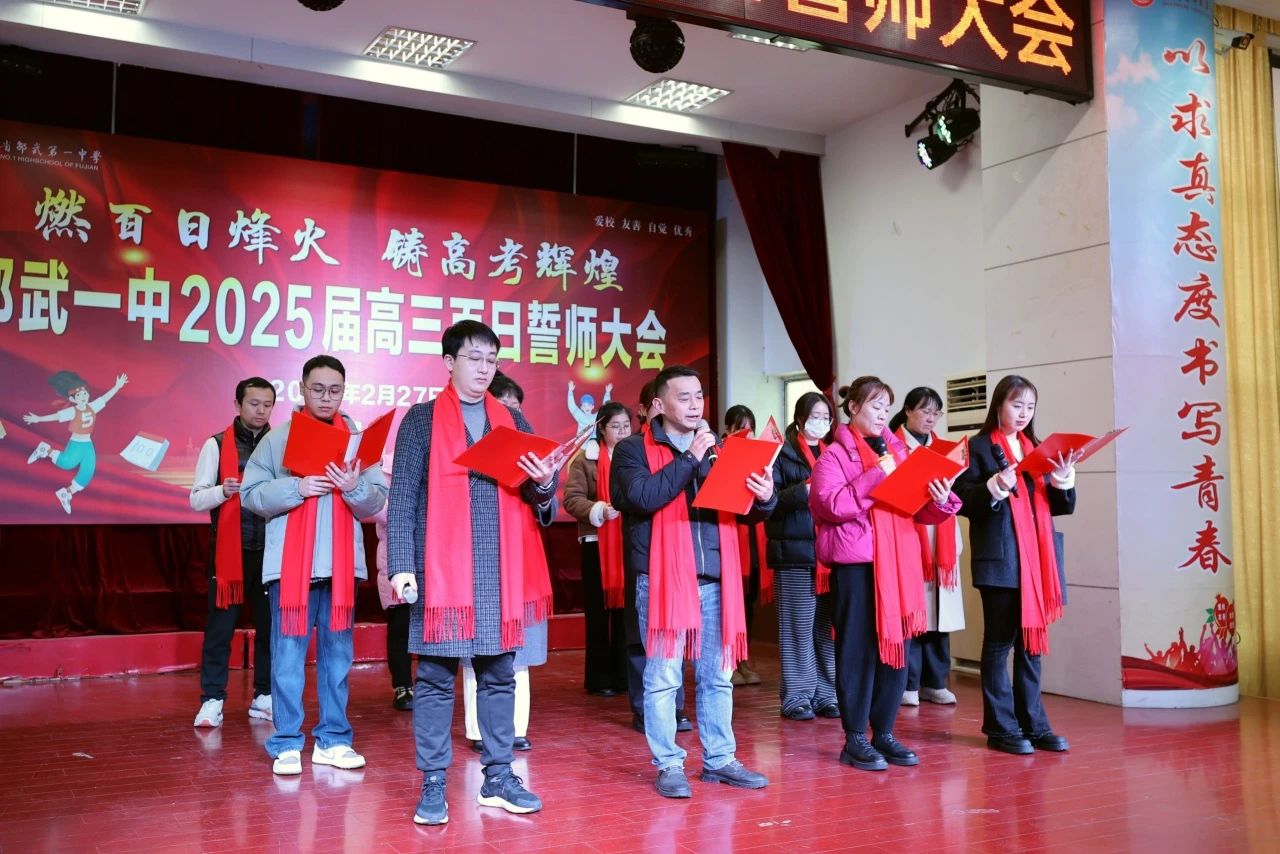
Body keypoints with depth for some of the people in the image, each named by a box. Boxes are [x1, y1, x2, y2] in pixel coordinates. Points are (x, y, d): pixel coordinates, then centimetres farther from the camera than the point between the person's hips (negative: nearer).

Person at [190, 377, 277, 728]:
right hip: (229, 550, -2)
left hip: (271, 549, 2)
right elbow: (196, 500, 1)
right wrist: (222, 491, -19)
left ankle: (264, 696, 17)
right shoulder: (216, 445, 2)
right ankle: (212, 700, 8)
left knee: (270, 625, 6)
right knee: (220, 626, 1)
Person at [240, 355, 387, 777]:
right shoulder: (277, 439, 4)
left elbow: (376, 502, 5)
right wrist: (296, 488, -15)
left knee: (337, 653, 8)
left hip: (341, 564, 2)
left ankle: (333, 739, 17)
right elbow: (251, 494, -2)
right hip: (290, 564, -2)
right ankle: (286, 744, 8)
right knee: (288, 654, -1)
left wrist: (355, 488, -15)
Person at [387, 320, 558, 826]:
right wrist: (401, 565, -11)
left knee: (499, 675, 9)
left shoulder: (512, 421, 13)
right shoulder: (422, 419, 2)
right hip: (441, 567, -4)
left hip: (500, 570, 4)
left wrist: (543, 485, -9)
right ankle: (433, 786, 10)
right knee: (435, 679, 1)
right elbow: (403, 498, -3)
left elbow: (533, 500, 14)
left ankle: (498, 779, 19)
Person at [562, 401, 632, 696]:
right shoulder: (585, 458, 0)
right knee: (599, 610, 3)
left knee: (627, 608, 4)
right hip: (597, 543, -2)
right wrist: (599, 510, -21)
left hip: (632, 542, 2)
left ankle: (625, 675, 14)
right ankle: (599, 678, 11)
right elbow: (572, 499, -7)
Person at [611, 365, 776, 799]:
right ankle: (669, 764, 11)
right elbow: (642, 496, -17)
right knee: (663, 677, -1)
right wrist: (688, 459, -15)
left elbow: (745, 509, 13)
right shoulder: (634, 450, 1)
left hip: (715, 581, 5)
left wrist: (764, 498, -10)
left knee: (717, 676, 10)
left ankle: (719, 758, 22)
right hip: (661, 579, -4)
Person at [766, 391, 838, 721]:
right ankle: (795, 695, 8)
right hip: (795, 552, -4)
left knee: (827, 628, 6)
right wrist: (804, 490, -19)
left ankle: (824, 694, 16)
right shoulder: (782, 453, 2)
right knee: (798, 628, -1)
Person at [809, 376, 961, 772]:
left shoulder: (897, 451, 15)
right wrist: (876, 476, -17)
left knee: (895, 647, 7)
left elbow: (917, 508, 12)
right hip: (855, 563, -5)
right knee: (858, 649, 0)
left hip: (898, 562, 5)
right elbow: (831, 504, -16)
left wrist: (940, 501, -9)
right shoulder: (835, 455, -1)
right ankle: (855, 739, 9)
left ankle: (884, 733, 19)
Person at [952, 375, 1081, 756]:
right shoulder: (979, 446, -1)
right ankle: (1001, 727, 8)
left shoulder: (1036, 448, 16)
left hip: (1037, 557, 5)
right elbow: (963, 499, -8)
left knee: (1032, 640, 8)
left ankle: (1033, 723, 16)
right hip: (1000, 559, -5)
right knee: (999, 642, 1)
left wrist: (1062, 481, -6)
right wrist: (994, 487, -24)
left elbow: (1059, 506, 14)